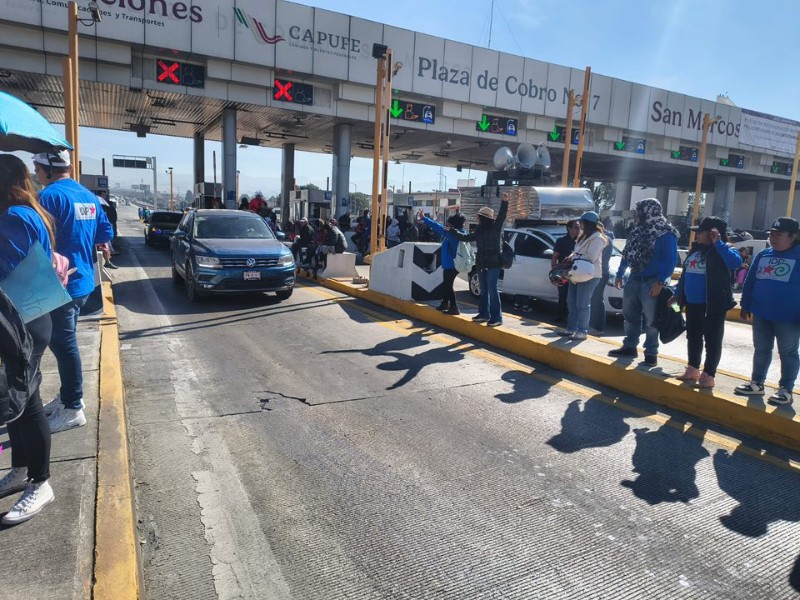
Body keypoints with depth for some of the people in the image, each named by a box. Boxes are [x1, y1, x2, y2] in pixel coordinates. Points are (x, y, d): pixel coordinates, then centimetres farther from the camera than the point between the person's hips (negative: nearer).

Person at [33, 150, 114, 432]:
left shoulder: (49, 196, -16)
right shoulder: (88, 196, 9)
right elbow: (106, 234, 13)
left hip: (60, 284, -9)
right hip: (82, 281, 9)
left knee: (64, 345, 0)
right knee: (63, 342, 20)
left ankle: (72, 409, 9)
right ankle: (68, 396, 31)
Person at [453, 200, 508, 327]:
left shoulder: (495, 227, -4)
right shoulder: (479, 231, 15)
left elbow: (501, 216, -18)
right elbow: (466, 237, 27)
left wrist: (504, 203, -31)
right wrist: (453, 231, 31)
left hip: (493, 264, -7)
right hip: (481, 264, 7)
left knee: (492, 290, -8)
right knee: (483, 291, 14)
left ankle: (496, 317, -5)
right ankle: (484, 314, 25)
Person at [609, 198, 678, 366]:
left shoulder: (666, 234, -11)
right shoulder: (637, 231, 12)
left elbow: (671, 261, -15)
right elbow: (627, 254, 18)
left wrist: (660, 282, -21)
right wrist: (619, 275, 18)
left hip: (652, 283, -7)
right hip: (634, 280, 7)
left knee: (650, 320, -1)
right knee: (630, 315, 13)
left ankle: (651, 353, 9)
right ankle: (629, 346, 25)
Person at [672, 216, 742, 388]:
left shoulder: (723, 250, -10)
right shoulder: (695, 249, 12)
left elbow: (736, 262, -32)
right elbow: (686, 273, 19)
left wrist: (718, 243, -27)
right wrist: (677, 294, 22)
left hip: (713, 304, -8)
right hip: (692, 303, 8)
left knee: (712, 340, 1)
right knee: (693, 337, 16)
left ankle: (708, 375, 8)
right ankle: (693, 370, 29)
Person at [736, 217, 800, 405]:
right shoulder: (762, 255, 6)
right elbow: (749, 282, 11)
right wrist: (745, 306, 10)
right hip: (761, 314, 5)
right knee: (761, 350, 14)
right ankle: (757, 383, 25)